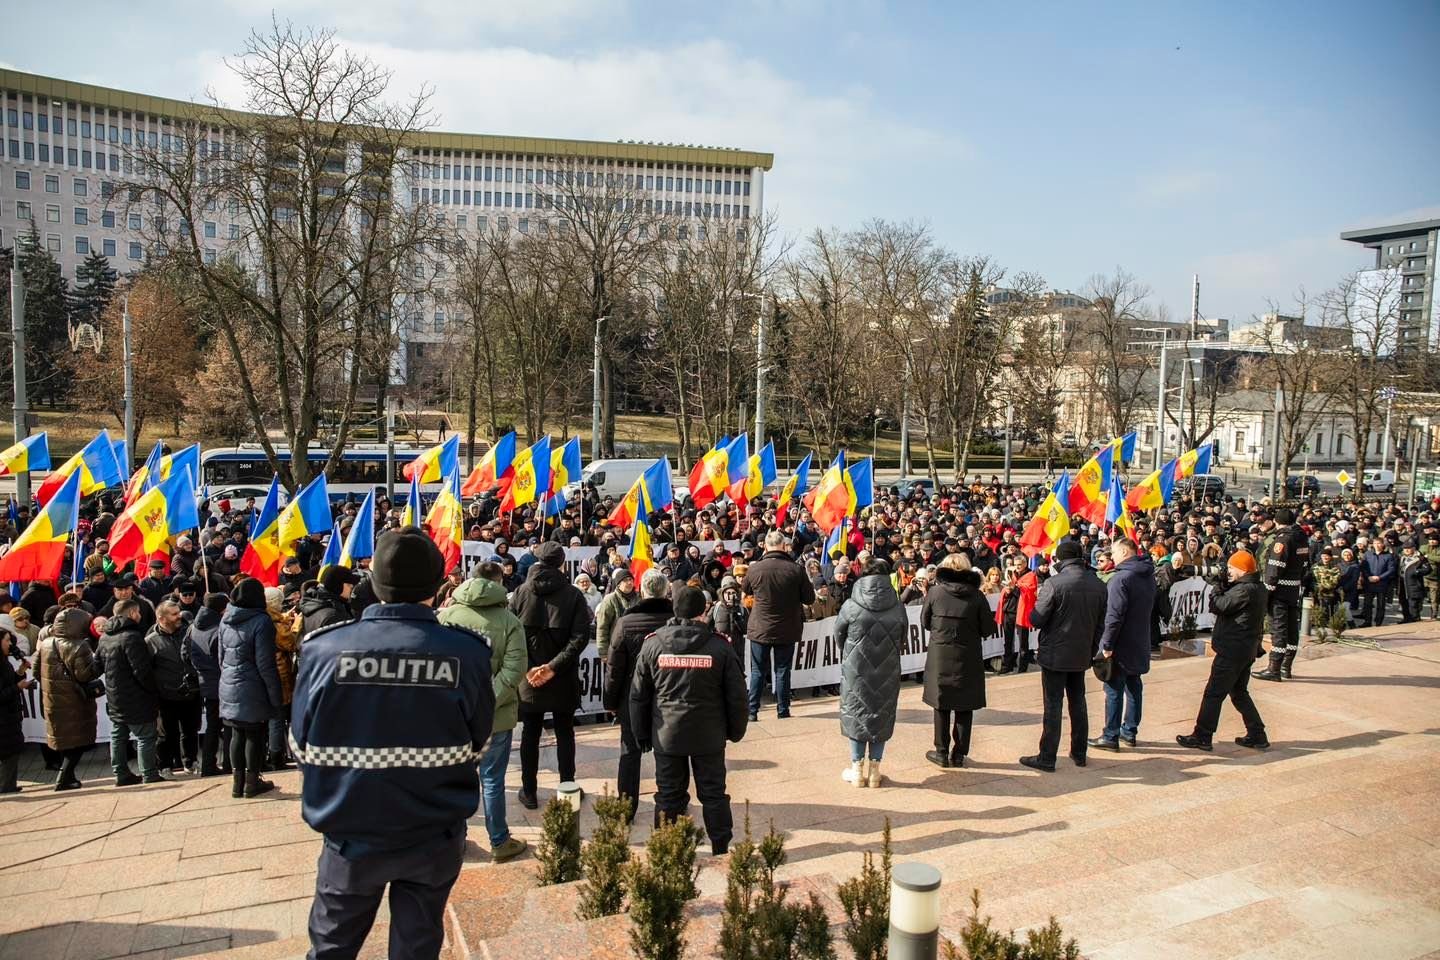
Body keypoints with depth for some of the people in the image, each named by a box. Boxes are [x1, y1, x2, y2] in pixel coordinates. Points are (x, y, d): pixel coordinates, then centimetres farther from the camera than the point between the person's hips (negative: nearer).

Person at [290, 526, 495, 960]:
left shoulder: (324, 648, -16)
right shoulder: (467, 652, -17)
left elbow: (300, 745, -3)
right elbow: (478, 742, -5)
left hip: (350, 835, 0)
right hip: (435, 838, 0)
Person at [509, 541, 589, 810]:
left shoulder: (521, 592, -2)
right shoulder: (573, 594, -7)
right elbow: (580, 636, -15)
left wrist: (526, 667, -8)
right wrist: (554, 666, -15)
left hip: (529, 678, 1)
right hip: (563, 679, -1)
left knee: (530, 734, 12)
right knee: (564, 733, 12)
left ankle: (529, 792, 18)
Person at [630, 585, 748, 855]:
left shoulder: (652, 644, -4)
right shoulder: (719, 646, -8)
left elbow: (638, 695, 1)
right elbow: (736, 695, -3)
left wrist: (642, 733, 11)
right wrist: (736, 730, 11)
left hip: (666, 735, 1)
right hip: (709, 736, -1)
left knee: (669, 795, 12)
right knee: (714, 793, 13)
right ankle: (721, 850, 21)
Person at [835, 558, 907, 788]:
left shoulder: (851, 606, -11)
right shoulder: (897, 608, -7)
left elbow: (839, 636, 0)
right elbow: (902, 640, 3)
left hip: (856, 671, -1)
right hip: (887, 672, 1)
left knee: (856, 713, 11)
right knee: (882, 714, 13)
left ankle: (857, 769, 16)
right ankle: (874, 769, 17)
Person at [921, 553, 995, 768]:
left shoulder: (935, 592, -7)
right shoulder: (977, 596, -7)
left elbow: (925, 623, 3)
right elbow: (988, 629, -4)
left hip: (940, 656, 0)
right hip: (969, 659, 0)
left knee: (941, 704, 11)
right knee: (964, 707, 10)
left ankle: (942, 753, 16)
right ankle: (959, 754, 16)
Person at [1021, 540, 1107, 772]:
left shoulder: (1054, 584, -18)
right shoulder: (1098, 585, 1)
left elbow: (1036, 620, -15)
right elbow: (1100, 624, 9)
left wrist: (1038, 603, 6)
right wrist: (1092, 651, 18)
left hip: (1055, 655, -5)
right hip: (1082, 655, 5)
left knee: (1053, 706, 1)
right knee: (1078, 704, 17)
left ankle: (1047, 758, 6)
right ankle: (1079, 753, 27)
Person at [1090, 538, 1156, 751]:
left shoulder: (1121, 578, -22)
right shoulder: (1148, 576, 7)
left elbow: (1114, 616, -25)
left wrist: (1107, 644, -19)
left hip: (1121, 645, -8)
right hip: (1140, 643, 8)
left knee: (1114, 689, 0)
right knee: (1134, 686, 15)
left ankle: (1111, 736, 6)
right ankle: (1130, 731, 24)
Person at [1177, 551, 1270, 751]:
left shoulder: (1245, 590, -21)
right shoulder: (1258, 588, 11)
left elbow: (1218, 606, -21)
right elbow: (1229, 603, 11)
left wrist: (1218, 588, -6)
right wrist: (1224, 586, -2)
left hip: (1232, 650, -10)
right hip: (1246, 650, 10)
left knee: (1213, 693, -3)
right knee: (1239, 693, 20)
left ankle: (1202, 737, 3)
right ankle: (1257, 735, 22)